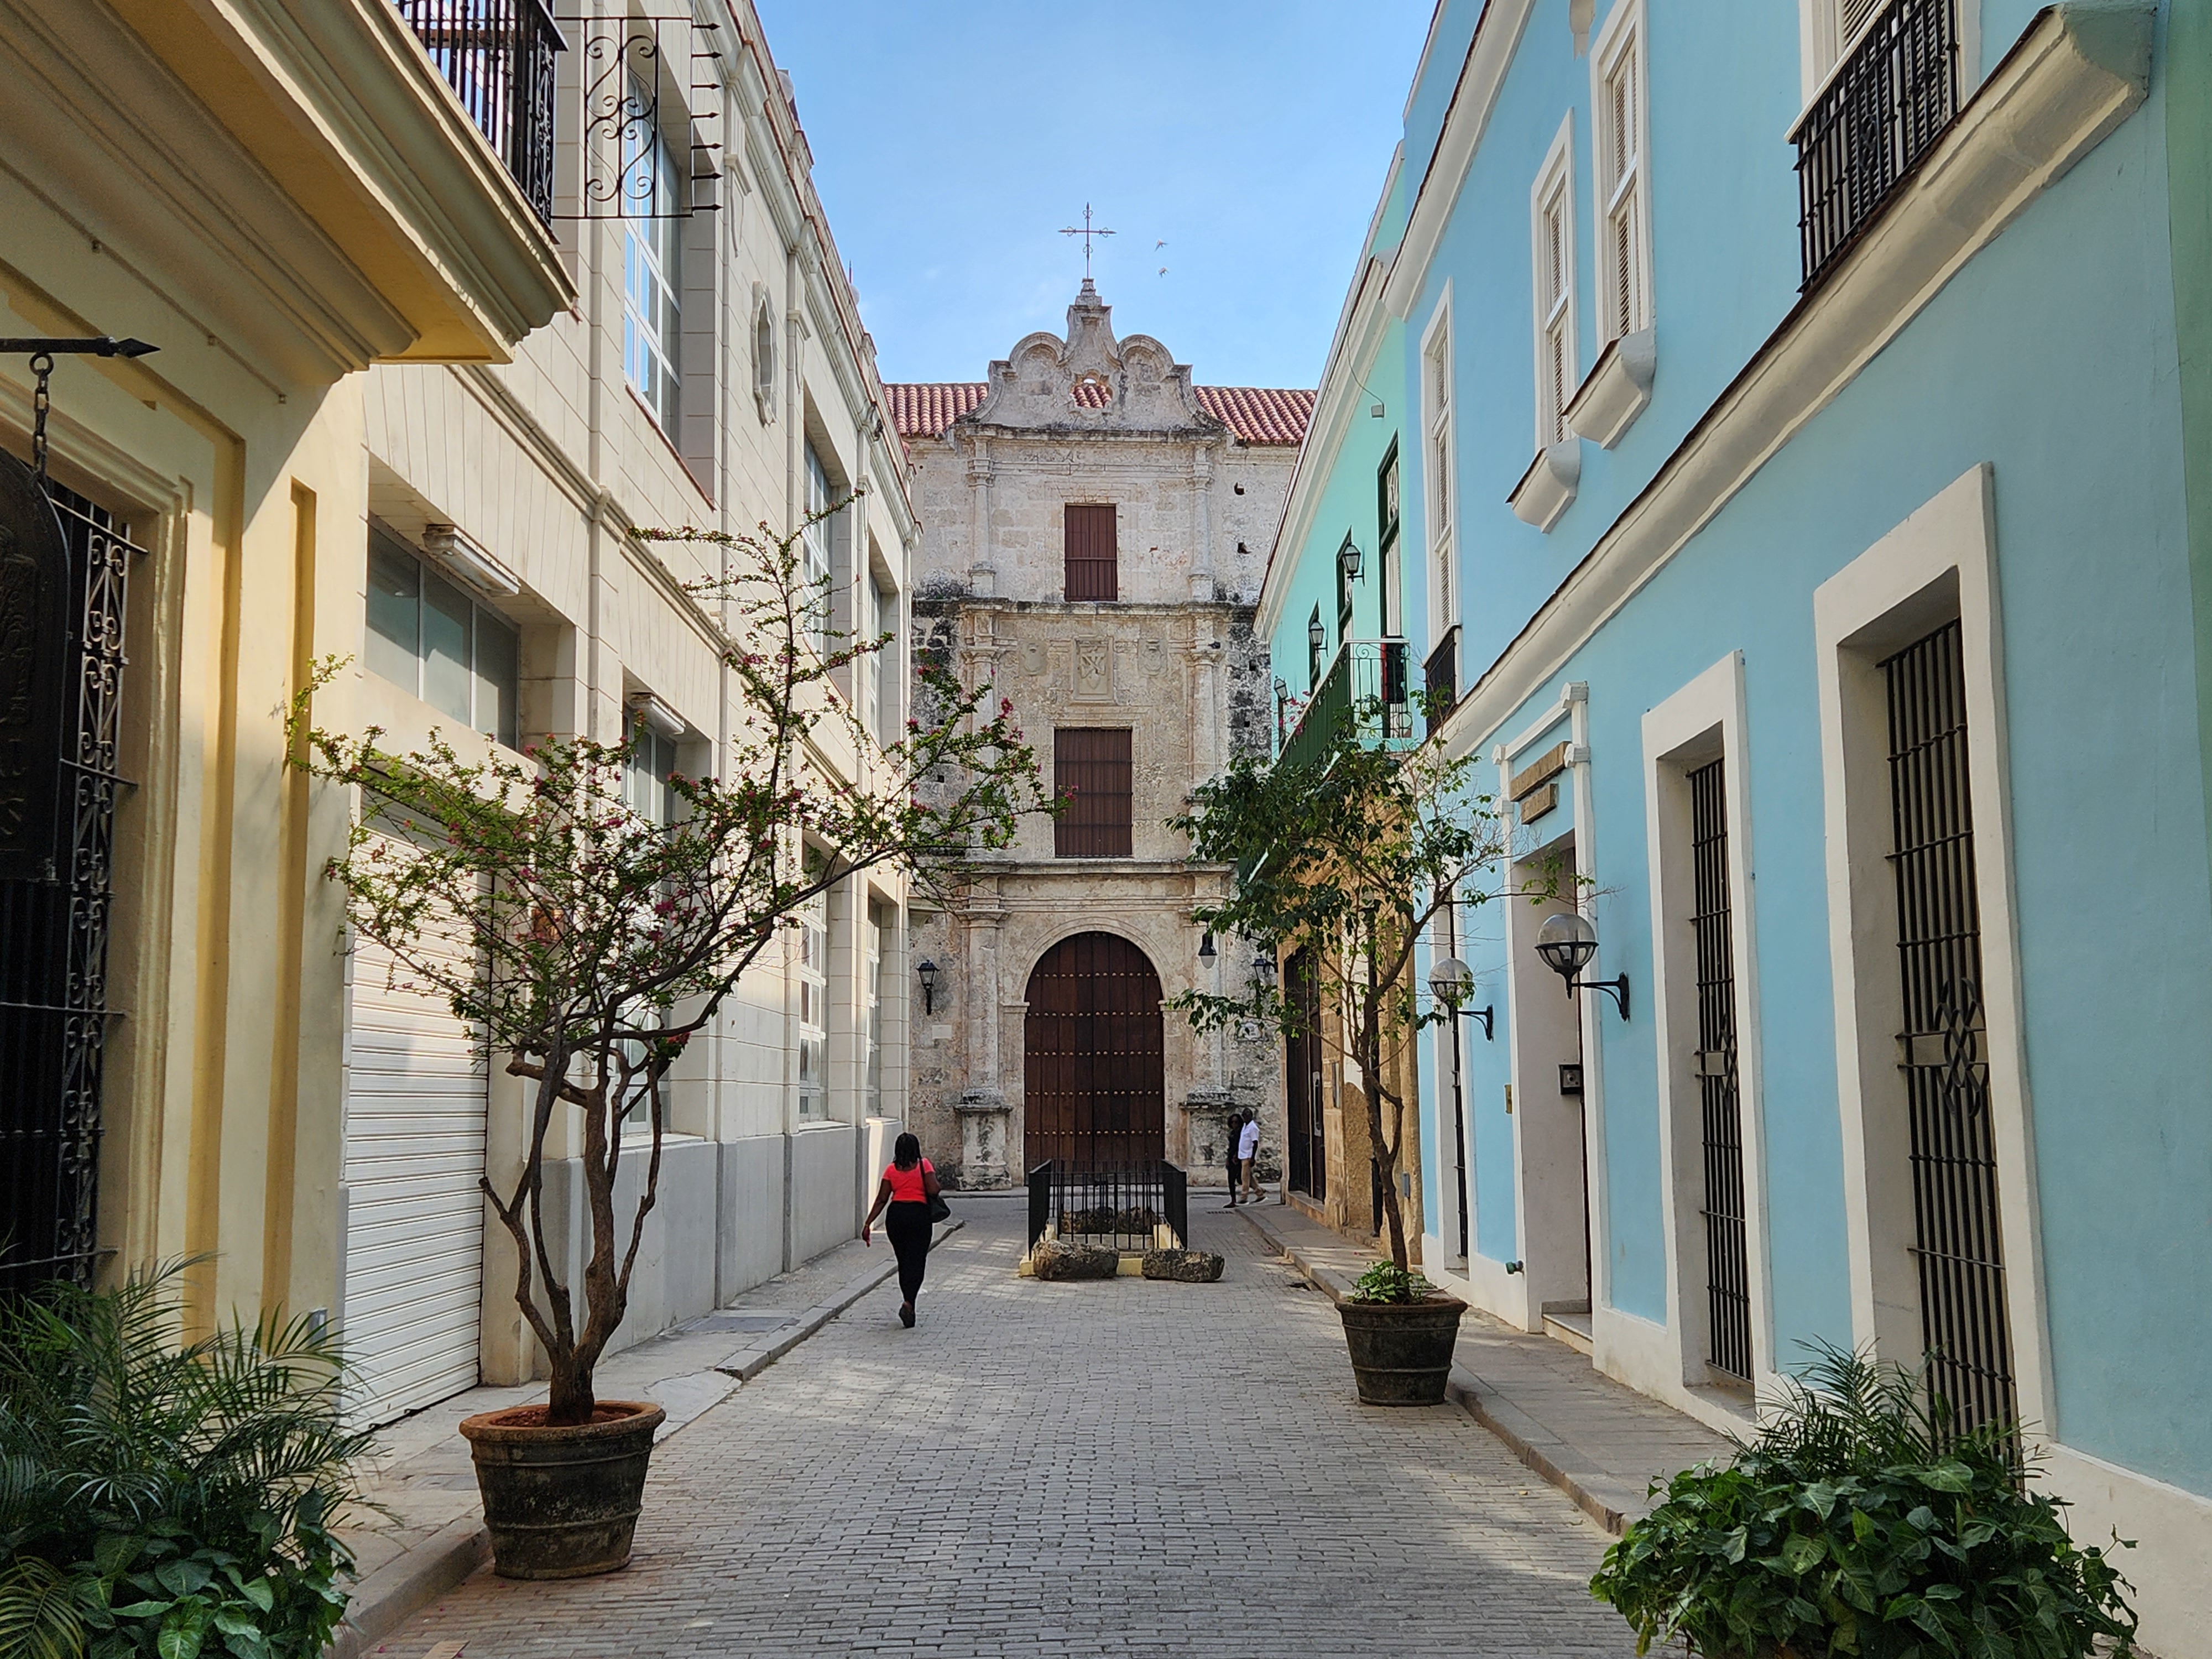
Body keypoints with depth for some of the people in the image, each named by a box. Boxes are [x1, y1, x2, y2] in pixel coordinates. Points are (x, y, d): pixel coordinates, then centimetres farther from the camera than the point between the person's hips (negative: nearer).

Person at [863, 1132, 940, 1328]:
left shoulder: (891, 1169, 4)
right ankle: (908, 1303, -23)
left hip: (896, 1215, 3)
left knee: (904, 1262, 16)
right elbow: (933, 1191, -12)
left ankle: (909, 1305, 23)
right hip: (919, 1214, -3)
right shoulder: (924, 1165, -3)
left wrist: (868, 1224, 2)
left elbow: (882, 1199, 0)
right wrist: (934, 1174, 7)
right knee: (915, 1262, -3)